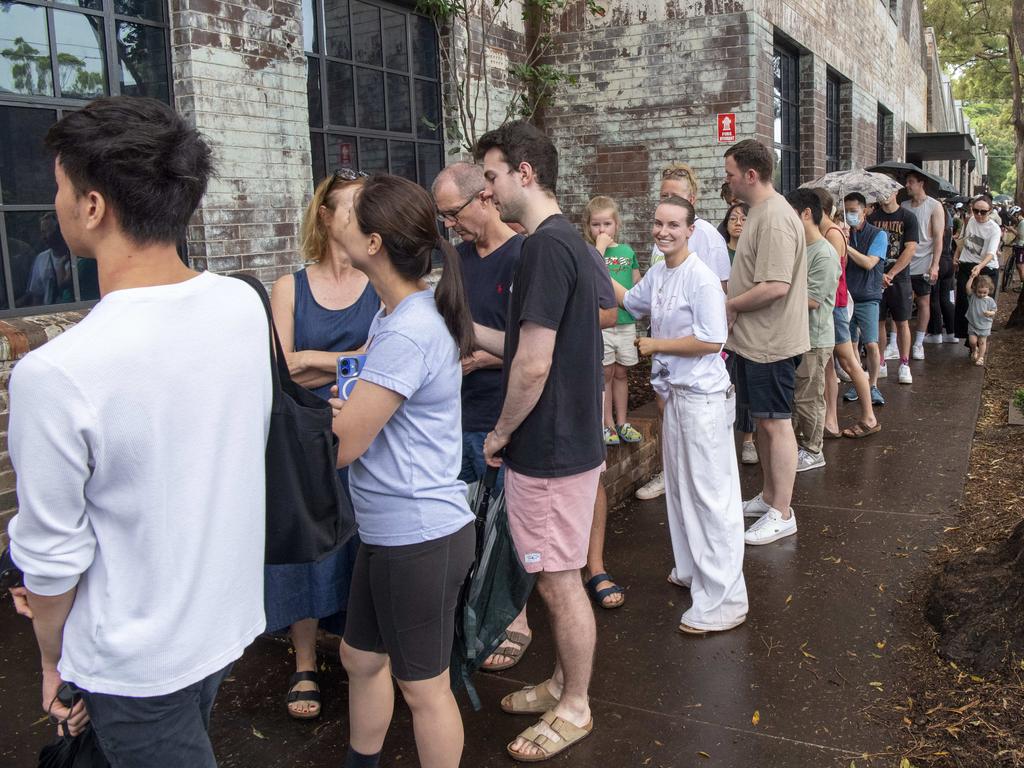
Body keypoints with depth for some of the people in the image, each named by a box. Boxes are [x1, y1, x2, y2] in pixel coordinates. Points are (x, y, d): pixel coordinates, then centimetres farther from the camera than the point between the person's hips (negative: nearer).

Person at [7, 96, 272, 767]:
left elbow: (52, 555, -19)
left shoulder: (53, 376, -30)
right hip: (234, 616, 6)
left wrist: (53, 660, 0)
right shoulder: (245, 306, -12)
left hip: (136, 663, -6)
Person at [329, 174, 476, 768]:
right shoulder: (403, 314, 7)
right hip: (389, 530, 10)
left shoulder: (407, 335, -24)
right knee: (361, 658, 25)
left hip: (420, 535, -10)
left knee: (424, 687, 10)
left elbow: (340, 446, -21)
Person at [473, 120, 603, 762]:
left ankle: (573, 709, 23)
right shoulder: (569, 241, 11)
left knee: (559, 581, 5)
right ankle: (564, 683, 37)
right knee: (560, 578, 21)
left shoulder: (546, 247, -21)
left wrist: (501, 432, -10)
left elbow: (534, 364, -24)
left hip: (550, 448, -10)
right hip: (570, 439, 10)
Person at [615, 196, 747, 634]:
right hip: (675, 392, 9)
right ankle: (691, 570, 38)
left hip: (703, 397, -9)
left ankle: (723, 601, 2)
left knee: (710, 494, -5)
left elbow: (712, 340, -22)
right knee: (680, 486, 20)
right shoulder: (657, 274, 7)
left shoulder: (701, 278, -18)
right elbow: (630, 302, 27)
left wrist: (655, 344, -13)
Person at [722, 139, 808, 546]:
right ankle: (769, 496, 32)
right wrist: (733, 305, 9)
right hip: (754, 340, 10)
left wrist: (730, 306, -15)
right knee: (763, 421, 18)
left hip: (770, 342, -10)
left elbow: (776, 286, -28)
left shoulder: (775, 218, -21)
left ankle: (781, 514, 9)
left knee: (776, 423, -1)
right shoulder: (760, 212, 13)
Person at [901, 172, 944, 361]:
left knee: (923, 302, 5)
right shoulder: (903, 206, 9)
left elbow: (938, 237, -6)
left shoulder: (935, 206, -2)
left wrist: (934, 265, -13)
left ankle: (918, 343, 14)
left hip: (923, 264, -3)